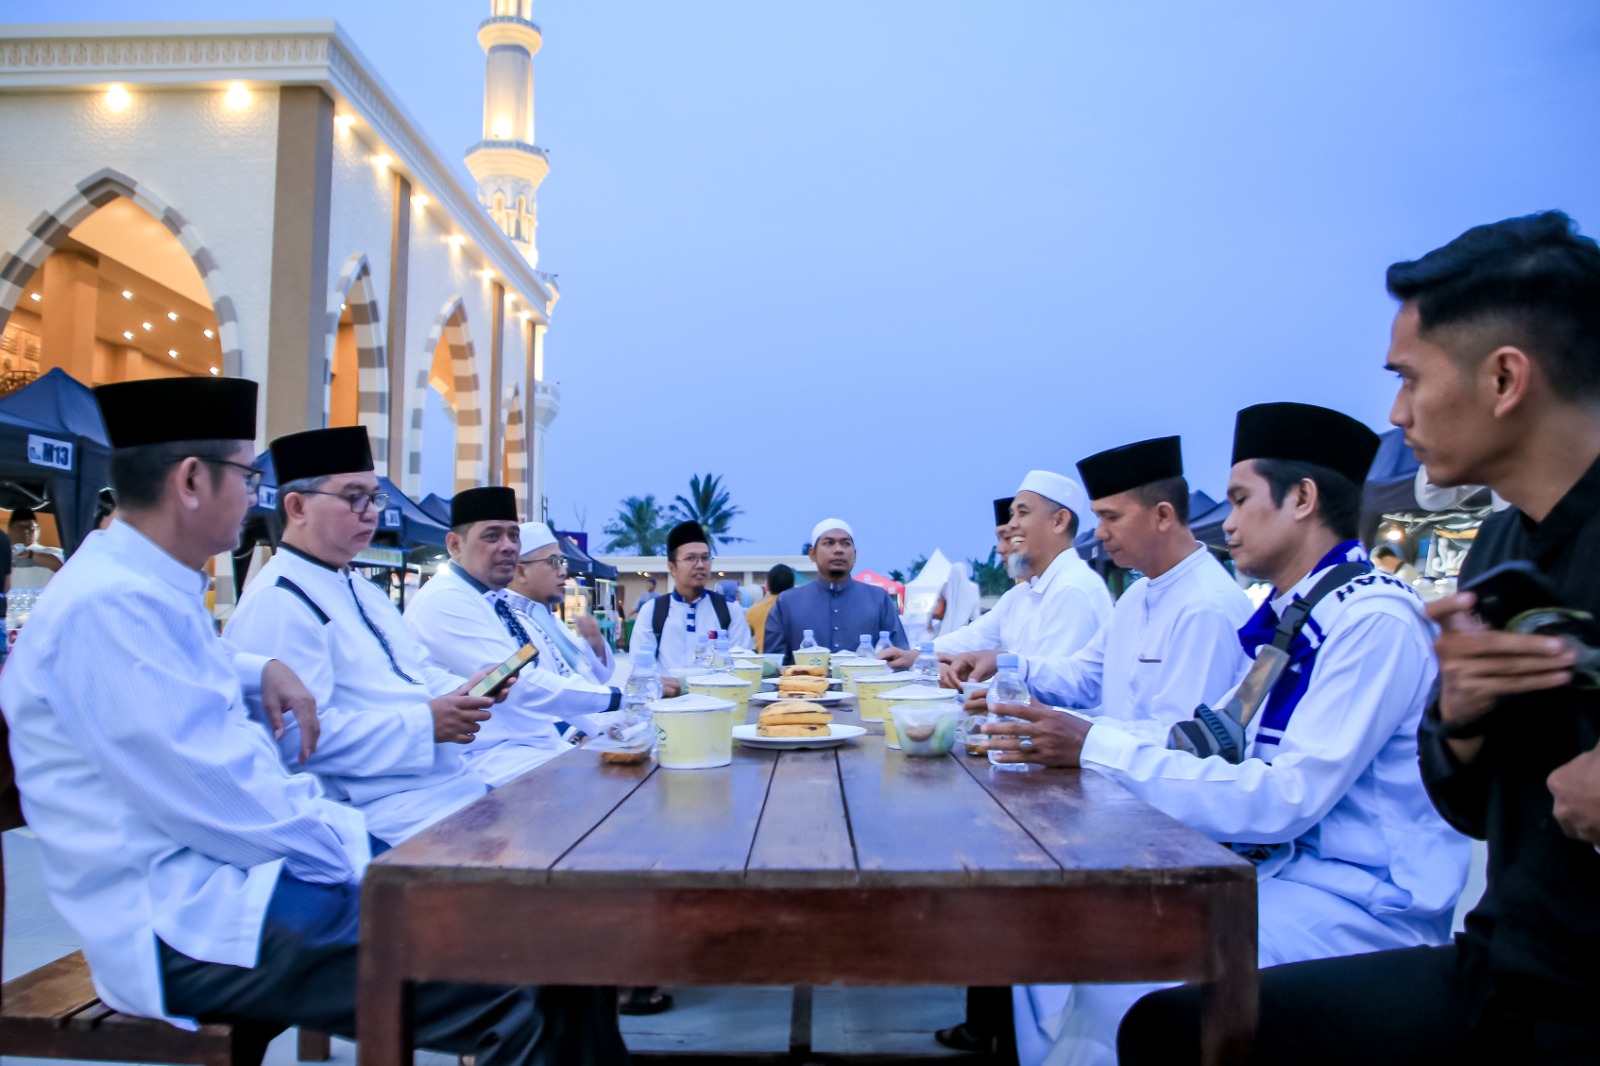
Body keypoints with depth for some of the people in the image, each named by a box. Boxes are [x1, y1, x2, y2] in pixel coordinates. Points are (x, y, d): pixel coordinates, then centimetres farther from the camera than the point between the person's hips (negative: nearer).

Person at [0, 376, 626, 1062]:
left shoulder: (155, 587, 13)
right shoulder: (111, 606, -19)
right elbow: (216, 799, -23)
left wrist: (260, 669, 16)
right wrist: (348, 850, -11)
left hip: (232, 866, 10)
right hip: (189, 923, -10)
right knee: (511, 993, -22)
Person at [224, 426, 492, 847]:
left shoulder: (361, 588, 20)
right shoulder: (278, 604, -12)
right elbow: (298, 736, -22)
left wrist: (462, 691, 3)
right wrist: (423, 724, -20)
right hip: (386, 809, -9)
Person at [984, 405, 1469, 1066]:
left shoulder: (1374, 619, -17)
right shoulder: (1289, 617, 11)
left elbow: (1287, 799, -22)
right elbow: (1213, 745, 9)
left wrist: (1099, 748, -24)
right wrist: (1069, 744, -2)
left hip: (1363, 902, -8)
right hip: (1280, 868, 8)